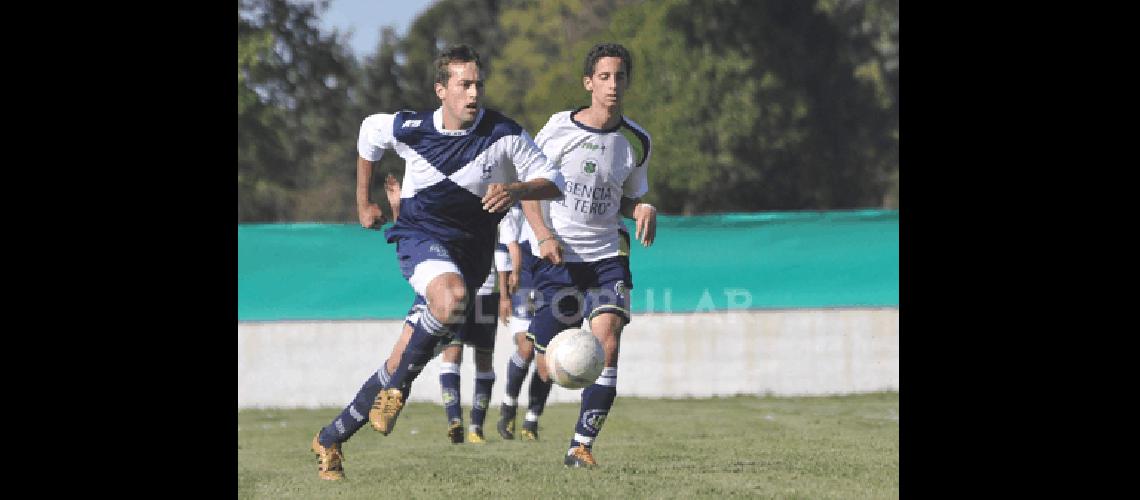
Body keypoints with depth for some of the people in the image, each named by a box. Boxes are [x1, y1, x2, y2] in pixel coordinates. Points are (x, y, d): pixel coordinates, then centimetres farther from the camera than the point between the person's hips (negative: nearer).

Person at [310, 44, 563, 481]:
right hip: (420, 236, -2)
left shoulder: (504, 135, -9)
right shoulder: (409, 128, -5)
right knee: (453, 296, -37)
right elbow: (368, 133, 18)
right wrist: (363, 203, 23)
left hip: (470, 249, 2)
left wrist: (517, 189, -26)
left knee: (407, 358, -1)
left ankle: (331, 439, 12)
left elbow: (552, 182, -4)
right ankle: (398, 387, -17)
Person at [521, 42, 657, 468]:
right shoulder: (559, 128, -5)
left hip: (607, 257, 2)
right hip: (557, 257, -2)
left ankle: (582, 445, -12)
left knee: (608, 345, -19)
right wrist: (544, 235, -13)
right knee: (551, 369, 0)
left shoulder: (636, 141, 4)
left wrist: (643, 210, -7)